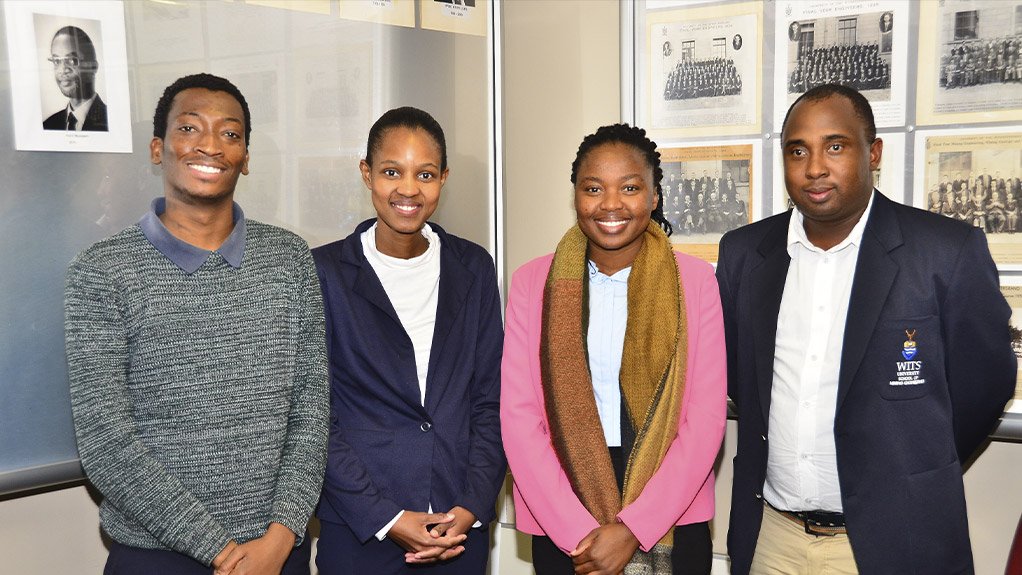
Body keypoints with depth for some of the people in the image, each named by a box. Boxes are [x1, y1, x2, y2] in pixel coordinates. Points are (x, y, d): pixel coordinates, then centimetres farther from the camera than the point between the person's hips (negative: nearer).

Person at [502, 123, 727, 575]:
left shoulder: (693, 280, -4)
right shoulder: (533, 282, -3)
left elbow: (706, 418, -7)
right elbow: (518, 417, -6)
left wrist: (633, 528, -13)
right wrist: (578, 531, -13)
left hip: (670, 524, 0)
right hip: (561, 529, 1)